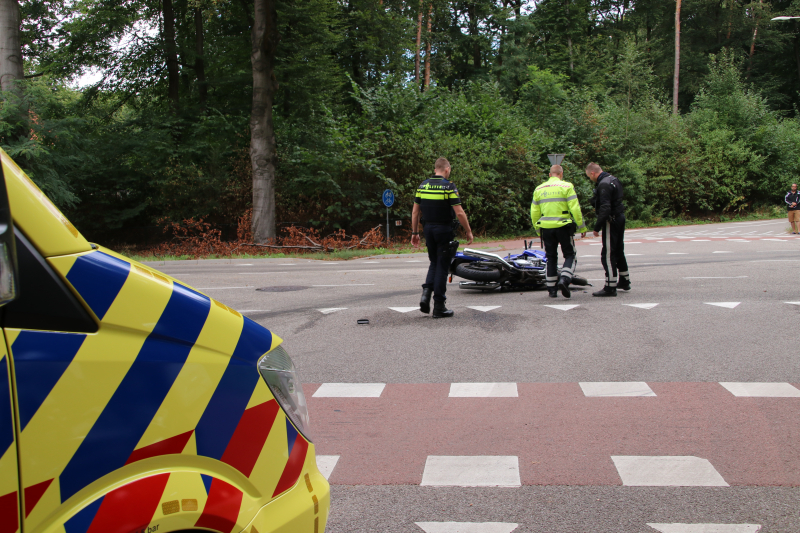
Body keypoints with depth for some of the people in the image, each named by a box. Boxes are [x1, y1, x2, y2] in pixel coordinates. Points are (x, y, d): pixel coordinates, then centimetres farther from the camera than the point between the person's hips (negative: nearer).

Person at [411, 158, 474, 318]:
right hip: (444, 230, -5)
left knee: (434, 263, 20)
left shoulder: (422, 185, 6)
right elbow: (459, 212, -14)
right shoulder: (449, 186, -10)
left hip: (428, 229, 5)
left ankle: (426, 292, -2)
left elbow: (415, 211, 7)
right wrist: (468, 231, -5)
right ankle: (439, 307, 4)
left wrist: (414, 233, 14)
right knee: (442, 266, 2)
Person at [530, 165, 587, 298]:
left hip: (546, 227, 4)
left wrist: (538, 230, 22)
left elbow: (534, 213, 12)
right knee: (570, 255, 7)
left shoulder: (539, 189, 10)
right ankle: (564, 280, -16)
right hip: (563, 227, -4)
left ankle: (552, 289, 12)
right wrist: (582, 227, -2)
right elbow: (575, 209, -8)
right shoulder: (566, 187, -3)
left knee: (551, 258, 13)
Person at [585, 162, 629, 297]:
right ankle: (624, 282, 30)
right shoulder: (613, 179, 11)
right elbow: (622, 195, 19)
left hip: (611, 221, -10)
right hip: (620, 217, 10)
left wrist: (597, 227, -23)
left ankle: (610, 287, -8)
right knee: (618, 251, 20)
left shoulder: (603, 185, -20)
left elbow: (605, 209, -26)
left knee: (608, 254, -8)